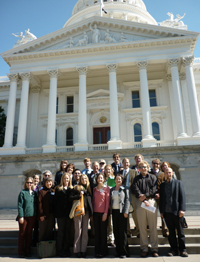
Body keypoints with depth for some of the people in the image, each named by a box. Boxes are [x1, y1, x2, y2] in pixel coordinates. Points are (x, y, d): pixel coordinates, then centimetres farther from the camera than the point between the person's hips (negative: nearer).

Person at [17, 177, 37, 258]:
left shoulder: (34, 193, 9)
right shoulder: (22, 193, -4)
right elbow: (20, 205, -7)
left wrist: (36, 215, 7)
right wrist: (21, 216, -13)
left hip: (32, 216, 4)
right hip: (24, 216, -4)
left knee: (29, 233, 12)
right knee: (22, 233, 7)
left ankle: (28, 251, 23)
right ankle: (21, 252, 18)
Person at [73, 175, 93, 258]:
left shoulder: (89, 188, 13)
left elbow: (90, 200, 13)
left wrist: (91, 212, 7)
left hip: (86, 211, 4)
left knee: (85, 231, 6)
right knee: (78, 231, 0)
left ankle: (83, 250, 16)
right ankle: (77, 250, 11)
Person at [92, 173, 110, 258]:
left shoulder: (106, 188, -1)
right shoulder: (94, 189, 11)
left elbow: (107, 201, -4)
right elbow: (93, 200, 12)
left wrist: (106, 213, -11)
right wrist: (92, 213, 7)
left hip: (103, 212, -4)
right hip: (95, 212, 4)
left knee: (103, 232, 3)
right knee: (97, 232, 8)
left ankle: (103, 251, 14)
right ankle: (97, 251, 18)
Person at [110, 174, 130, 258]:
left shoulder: (125, 189, 2)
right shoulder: (112, 190, 13)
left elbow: (127, 200, -3)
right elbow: (110, 201, 13)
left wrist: (126, 212, -12)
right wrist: (110, 211, 4)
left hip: (122, 212, -4)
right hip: (114, 211, 4)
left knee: (122, 231, -4)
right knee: (116, 231, 6)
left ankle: (124, 252, 5)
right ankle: (118, 251, 15)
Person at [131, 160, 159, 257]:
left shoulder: (153, 177, 13)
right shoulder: (136, 178, 14)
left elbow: (154, 189, 0)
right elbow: (135, 189, 0)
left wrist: (145, 195, -11)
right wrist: (142, 198, -12)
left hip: (151, 201, 0)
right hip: (140, 202, 1)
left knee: (153, 226, 0)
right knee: (142, 227, 2)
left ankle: (154, 248, 7)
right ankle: (144, 249, 9)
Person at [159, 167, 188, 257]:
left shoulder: (178, 183, 3)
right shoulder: (162, 185, 11)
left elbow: (182, 196, -2)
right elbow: (161, 198, 11)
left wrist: (182, 209, -11)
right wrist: (161, 211, 6)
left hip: (177, 211, -2)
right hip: (167, 212, 3)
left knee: (180, 231, 6)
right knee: (171, 231, 7)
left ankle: (183, 249, 16)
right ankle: (174, 249, 16)